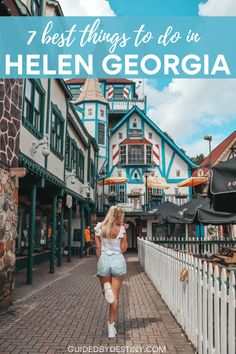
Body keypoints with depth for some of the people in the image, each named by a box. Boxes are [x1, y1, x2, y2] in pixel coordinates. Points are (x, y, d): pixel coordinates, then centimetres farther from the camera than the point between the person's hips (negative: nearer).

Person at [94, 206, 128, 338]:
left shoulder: (99, 228, 2)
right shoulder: (121, 229, -6)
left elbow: (98, 248, 3)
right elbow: (123, 249, -1)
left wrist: (99, 263, 12)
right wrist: (125, 231, 0)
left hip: (103, 261, 2)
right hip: (118, 261, -2)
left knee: (107, 291, 24)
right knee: (115, 296, 6)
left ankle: (106, 287, -12)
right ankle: (111, 327, 8)